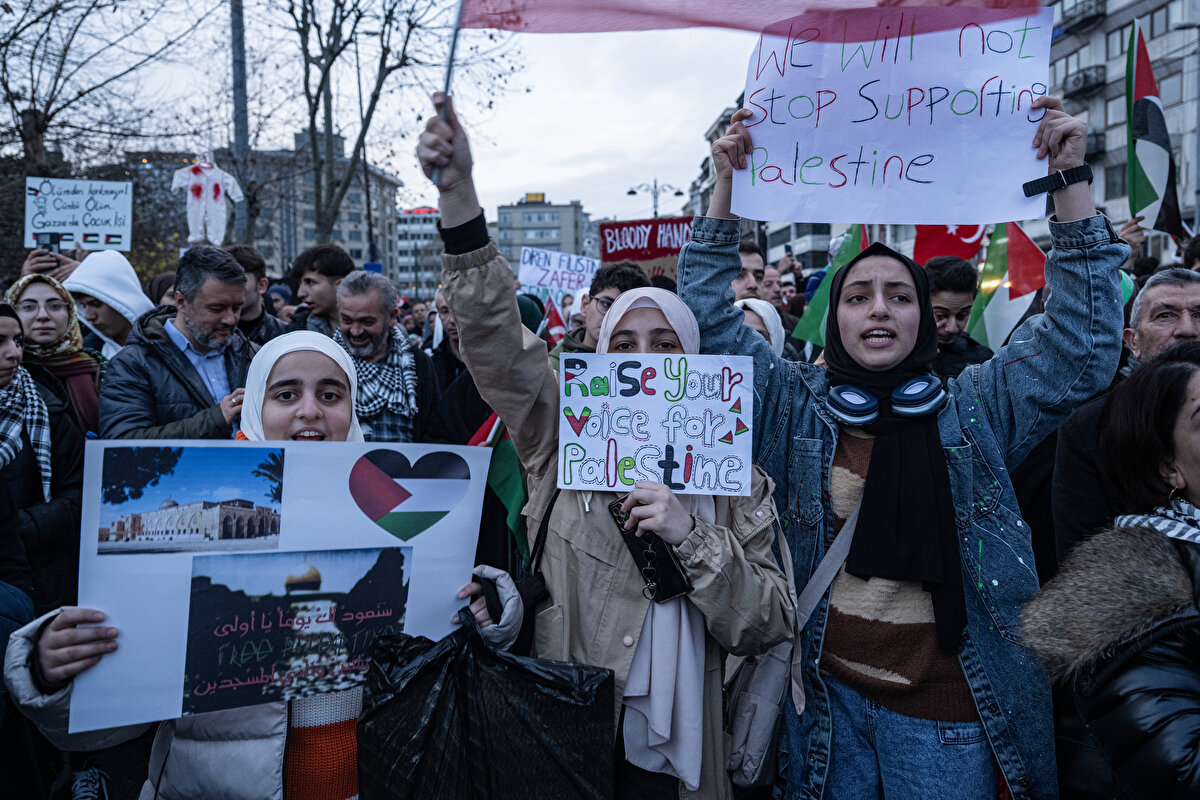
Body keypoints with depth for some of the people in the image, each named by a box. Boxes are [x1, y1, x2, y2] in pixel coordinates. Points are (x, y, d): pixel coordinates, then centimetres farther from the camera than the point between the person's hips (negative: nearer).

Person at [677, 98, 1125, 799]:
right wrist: (726, 186, -7)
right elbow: (711, 319, 0)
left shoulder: (976, 409, -1)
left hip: (945, 710, 0)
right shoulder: (797, 405, 0)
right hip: (826, 694, 1)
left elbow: (1082, 345, -7)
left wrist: (1071, 179, -12)